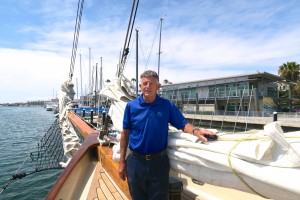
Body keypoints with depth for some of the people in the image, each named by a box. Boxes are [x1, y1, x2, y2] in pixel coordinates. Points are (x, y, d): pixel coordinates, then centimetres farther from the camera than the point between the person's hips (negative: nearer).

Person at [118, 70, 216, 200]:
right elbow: (125, 134, 1)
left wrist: (196, 131, -24)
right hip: (135, 162, 1)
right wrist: (122, 162, 2)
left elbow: (183, 124, -1)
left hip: (159, 162, 0)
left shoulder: (167, 106, -5)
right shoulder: (131, 106, -4)